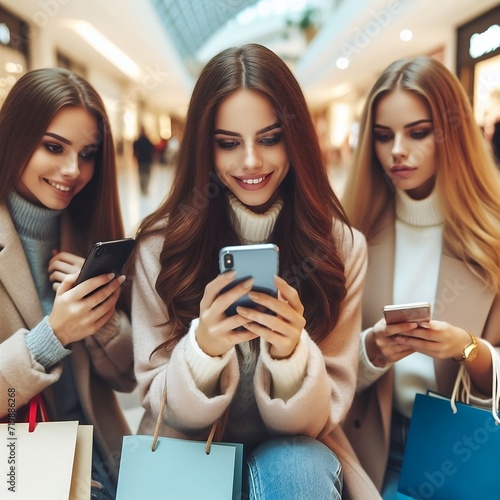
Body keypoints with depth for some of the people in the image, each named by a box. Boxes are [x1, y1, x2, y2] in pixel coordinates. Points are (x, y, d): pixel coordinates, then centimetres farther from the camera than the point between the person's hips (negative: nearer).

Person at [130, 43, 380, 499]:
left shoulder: (342, 246, -8)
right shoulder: (161, 242, -10)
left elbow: (321, 418, -8)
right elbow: (164, 411, -8)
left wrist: (290, 352, -29)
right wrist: (203, 347, -29)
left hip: (297, 456, 0)